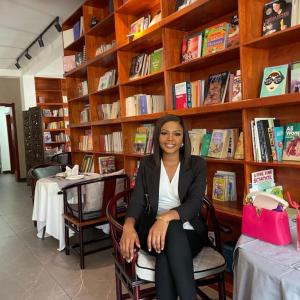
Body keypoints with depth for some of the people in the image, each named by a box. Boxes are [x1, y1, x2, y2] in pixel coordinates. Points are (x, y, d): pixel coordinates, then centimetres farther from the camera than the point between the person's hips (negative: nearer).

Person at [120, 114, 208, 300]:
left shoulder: (197, 164, 2)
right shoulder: (147, 164, 7)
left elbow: (195, 203, -13)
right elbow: (137, 201, -2)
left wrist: (166, 218, -33)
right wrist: (129, 226, -25)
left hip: (189, 232, -1)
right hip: (153, 230, 1)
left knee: (166, 256, -34)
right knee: (172, 229, -34)